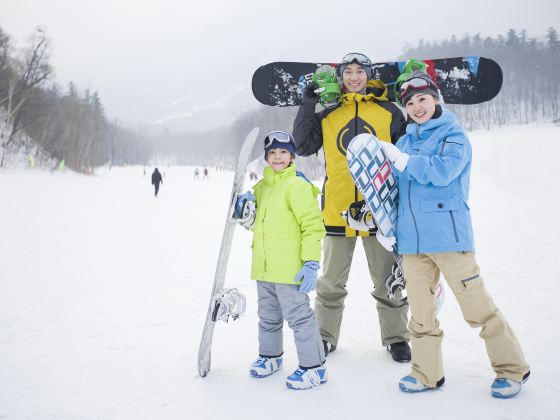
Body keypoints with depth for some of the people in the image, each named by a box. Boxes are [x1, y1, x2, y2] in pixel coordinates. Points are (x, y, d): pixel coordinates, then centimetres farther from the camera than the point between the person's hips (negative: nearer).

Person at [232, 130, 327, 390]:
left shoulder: (298, 186, -12)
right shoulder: (261, 187, 13)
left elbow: (313, 225, -16)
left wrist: (311, 262, -20)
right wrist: (245, 210, 4)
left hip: (289, 268, -8)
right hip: (264, 267, 8)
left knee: (298, 316, -1)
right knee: (268, 315, 21)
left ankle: (313, 366, 13)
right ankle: (270, 355, 39)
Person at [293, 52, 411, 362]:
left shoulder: (389, 112, 6)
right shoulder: (328, 114, 9)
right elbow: (304, 146, 1)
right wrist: (307, 105, -4)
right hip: (338, 208, 1)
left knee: (388, 280, 9)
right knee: (331, 281, 11)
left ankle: (396, 338, 25)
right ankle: (325, 336, 27)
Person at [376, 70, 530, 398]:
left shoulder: (453, 135, -1)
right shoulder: (404, 142, 15)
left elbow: (442, 172, -20)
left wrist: (400, 159, -15)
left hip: (448, 234, -5)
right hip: (412, 239, 5)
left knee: (477, 307, 1)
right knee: (421, 311, 10)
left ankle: (512, 368, 20)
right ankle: (427, 373, 23)